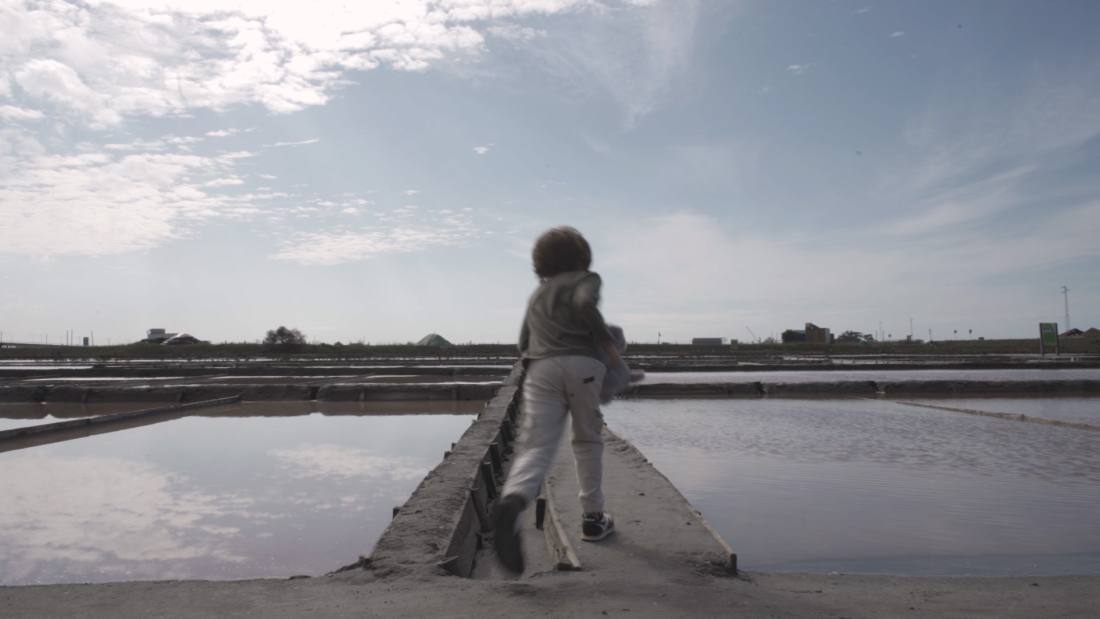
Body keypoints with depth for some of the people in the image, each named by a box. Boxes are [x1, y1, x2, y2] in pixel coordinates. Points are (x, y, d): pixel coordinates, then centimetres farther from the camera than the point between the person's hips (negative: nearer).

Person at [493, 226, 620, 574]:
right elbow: (586, 304, -9)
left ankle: (513, 502, -39)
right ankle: (592, 517, 21)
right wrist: (609, 346, 0)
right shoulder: (586, 279, 15)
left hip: (540, 369, 3)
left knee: (536, 447, -10)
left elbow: (524, 344, 28)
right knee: (587, 441, 17)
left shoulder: (537, 294, 31)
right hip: (582, 365, -3)